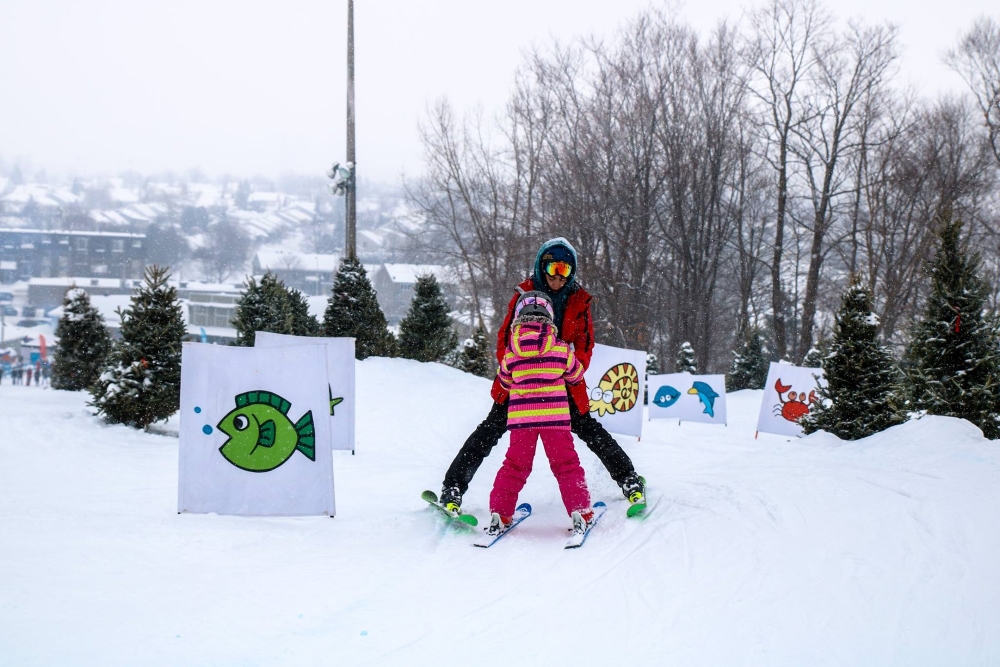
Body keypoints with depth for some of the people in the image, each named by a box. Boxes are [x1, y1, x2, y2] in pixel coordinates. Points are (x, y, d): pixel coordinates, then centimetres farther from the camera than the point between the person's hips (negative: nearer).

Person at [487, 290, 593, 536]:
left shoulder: (511, 351, 0)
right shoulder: (560, 348, -1)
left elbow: (504, 380, 15)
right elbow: (576, 374, 15)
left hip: (520, 416, 1)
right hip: (555, 414, -1)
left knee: (515, 464, 11)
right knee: (566, 464, 8)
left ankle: (499, 513, 9)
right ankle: (579, 511, 5)